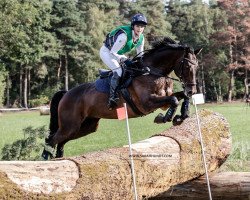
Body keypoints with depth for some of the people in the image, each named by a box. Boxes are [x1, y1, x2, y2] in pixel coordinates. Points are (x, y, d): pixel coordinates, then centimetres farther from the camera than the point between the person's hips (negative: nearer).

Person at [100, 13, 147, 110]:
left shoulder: (141, 38, -10)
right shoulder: (124, 35, -35)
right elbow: (112, 52, -30)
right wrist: (123, 58, -25)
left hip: (118, 54, 9)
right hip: (107, 52, -9)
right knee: (118, 71, -26)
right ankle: (112, 98, -28)